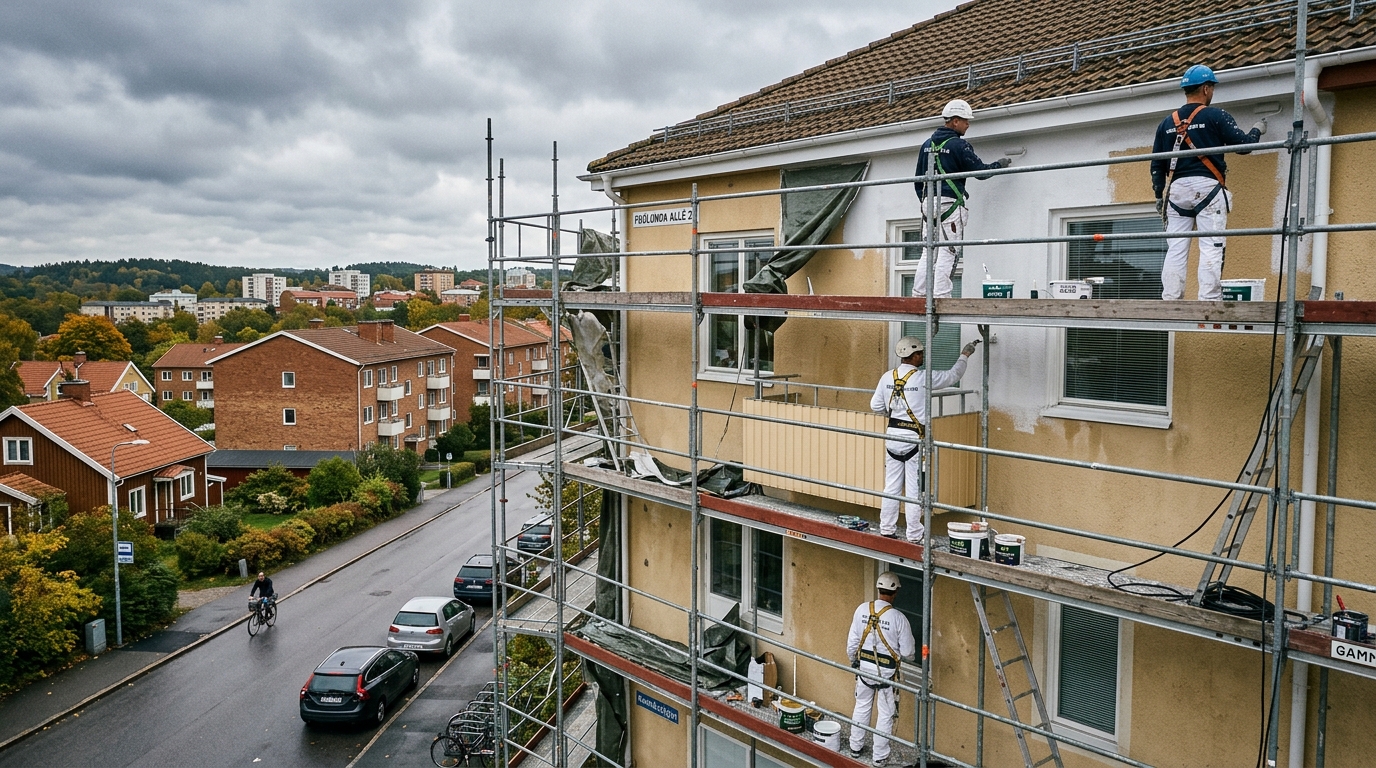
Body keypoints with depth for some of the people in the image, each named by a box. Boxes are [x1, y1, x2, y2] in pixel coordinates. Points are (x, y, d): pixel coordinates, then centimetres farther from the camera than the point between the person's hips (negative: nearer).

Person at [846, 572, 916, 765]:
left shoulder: (862, 609, -11)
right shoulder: (898, 618, -21)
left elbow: (852, 641, -2)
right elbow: (907, 652, -12)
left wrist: (853, 661, 16)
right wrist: (910, 655, 13)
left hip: (864, 667, 4)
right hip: (887, 672, -3)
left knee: (861, 707, 21)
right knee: (885, 714, 12)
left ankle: (855, 747, 34)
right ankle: (879, 756, 21)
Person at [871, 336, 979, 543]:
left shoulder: (887, 377, 2)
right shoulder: (922, 378, -12)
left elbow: (876, 406, 8)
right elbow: (952, 376, 2)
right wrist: (964, 356, 18)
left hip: (892, 434, 5)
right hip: (914, 438, -5)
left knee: (891, 486, 12)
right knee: (914, 489, 1)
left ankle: (887, 530, 19)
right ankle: (915, 536, 7)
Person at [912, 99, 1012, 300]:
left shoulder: (927, 144, 14)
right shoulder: (959, 145, -8)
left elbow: (918, 179, 18)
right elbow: (980, 170, -3)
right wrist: (1000, 164, 14)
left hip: (929, 202, 7)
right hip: (950, 203, -7)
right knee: (946, 252, -6)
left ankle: (919, 294, 4)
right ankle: (940, 295, -9)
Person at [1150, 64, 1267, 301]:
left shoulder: (1167, 123, 14)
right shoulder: (1215, 116, 1)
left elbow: (1157, 166, 13)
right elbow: (1243, 144, 1)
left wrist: (1160, 196, 18)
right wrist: (1257, 130, 22)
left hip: (1176, 190, 4)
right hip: (1206, 187, -4)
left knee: (1175, 250, 3)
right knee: (1211, 249, -7)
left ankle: (1169, 302, -1)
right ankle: (1208, 300, -13)